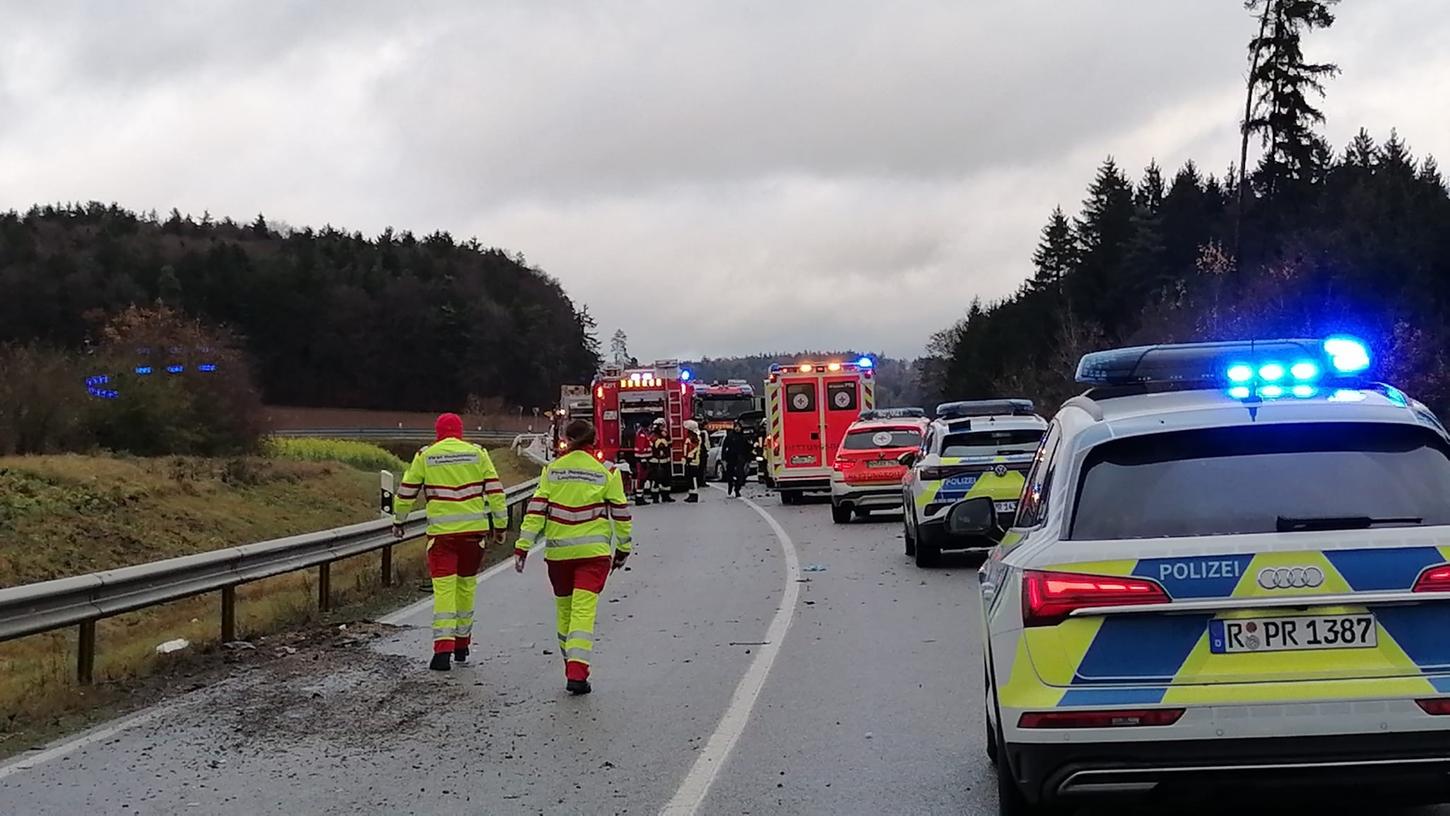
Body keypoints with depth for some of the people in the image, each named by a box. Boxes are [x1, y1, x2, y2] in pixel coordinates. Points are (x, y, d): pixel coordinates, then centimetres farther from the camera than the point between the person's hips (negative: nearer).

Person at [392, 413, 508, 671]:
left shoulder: (425, 456, 2)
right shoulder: (478, 454, 5)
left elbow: (407, 492, 7)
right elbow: (495, 490, 3)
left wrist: (398, 521, 21)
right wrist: (500, 524, 10)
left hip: (441, 531, -2)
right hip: (474, 529, 2)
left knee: (444, 587, -3)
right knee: (466, 585, 15)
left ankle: (443, 648, -16)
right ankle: (462, 645, 26)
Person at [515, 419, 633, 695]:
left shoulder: (552, 470, 2)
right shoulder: (607, 472, 0)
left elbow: (536, 509, -3)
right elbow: (620, 512, 4)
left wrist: (523, 546, -1)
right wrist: (623, 548, 16)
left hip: (558, 550, 2)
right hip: (594, 551, -2)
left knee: (564, 607, 18)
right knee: (584, 610, -7)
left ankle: (571, 665, 28)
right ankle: (577, 673, -18)